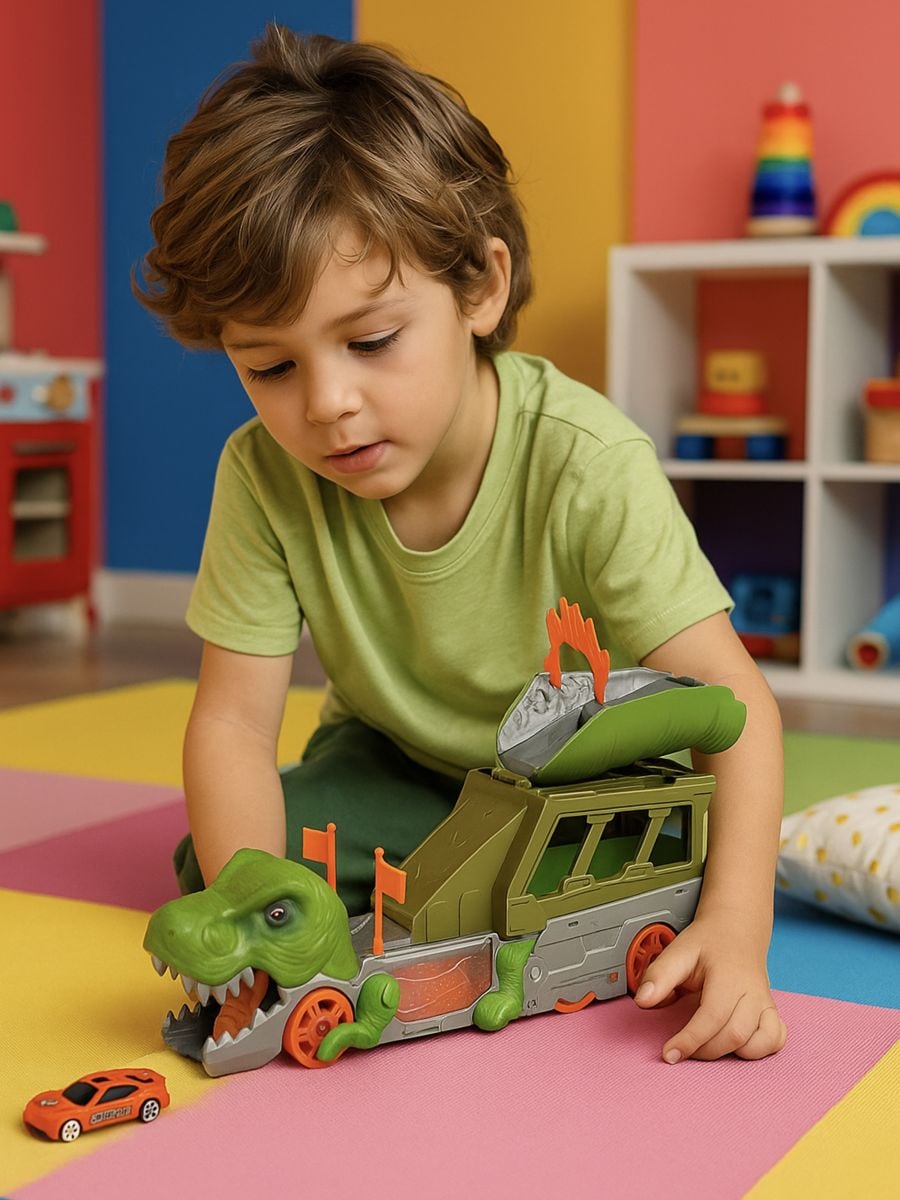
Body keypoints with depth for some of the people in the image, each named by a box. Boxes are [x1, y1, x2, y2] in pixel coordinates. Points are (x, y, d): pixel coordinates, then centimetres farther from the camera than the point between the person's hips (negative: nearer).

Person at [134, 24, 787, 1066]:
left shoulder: (585, 465, -31)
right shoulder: (266, 476, -23)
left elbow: (730, 700, -31)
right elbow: (233, 718, -20)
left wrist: (735, 928, -44)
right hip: (397, 764, 2)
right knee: (207, 873, -19)